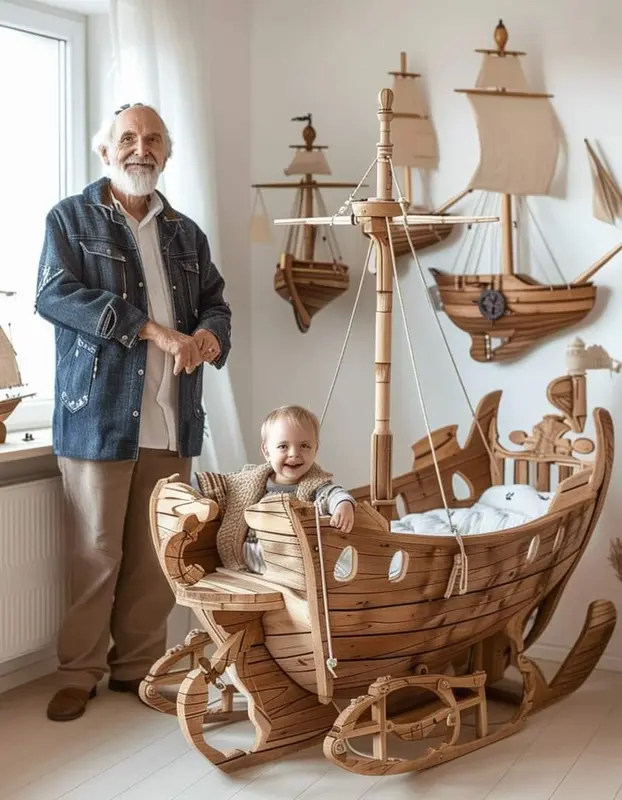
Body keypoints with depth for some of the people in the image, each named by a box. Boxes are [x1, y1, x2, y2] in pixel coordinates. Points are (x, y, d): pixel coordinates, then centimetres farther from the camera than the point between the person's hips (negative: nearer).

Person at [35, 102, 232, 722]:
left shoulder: (186, 234, 18)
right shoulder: (71, 218, 5)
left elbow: (215, 304, 18)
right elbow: (55, 296, -10)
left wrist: (207, 335, -8)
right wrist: (150, 328, -17)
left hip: (172, 420, 4)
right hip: (99, 414, -4)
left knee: (156, 553, 6)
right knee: (96, 554, -1)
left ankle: (139, 664, 20)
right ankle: (79, 672, 14)